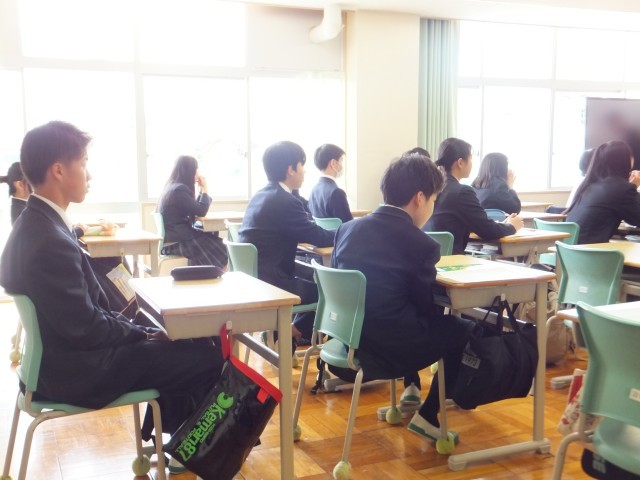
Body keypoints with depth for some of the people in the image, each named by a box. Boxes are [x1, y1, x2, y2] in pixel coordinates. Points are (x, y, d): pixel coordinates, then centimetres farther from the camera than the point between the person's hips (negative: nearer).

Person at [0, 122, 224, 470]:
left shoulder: (33, 225, 4)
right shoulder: (50, 243, -29)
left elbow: (84, 311, 7)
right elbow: (86, 329, -25)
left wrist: (137, 330, 1)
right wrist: (144, 333, -8)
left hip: (63, 351, 10)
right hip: (78, 369, -10)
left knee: (190, 343, 18)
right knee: (208, 358, -4)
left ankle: (163, 435, 29)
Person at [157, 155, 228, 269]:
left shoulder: (173, 187, 13)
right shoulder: (179, 189, -18)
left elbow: (195, 209, 17)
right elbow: (201, 211, -15)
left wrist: (201, 190, 11)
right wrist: (204, 189, -4)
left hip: (176, 235, 9)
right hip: (175, 241, -9)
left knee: (215, 241, 3)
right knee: (219, 252, -6)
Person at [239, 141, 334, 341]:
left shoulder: (261, 196, 11)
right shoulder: (284, 202, -18)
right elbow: (319, 237, -13)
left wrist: (339, 233, 11)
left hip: (253, 277, 9)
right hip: (269, 283, -9)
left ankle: (289, 329, 26)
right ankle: (296, 330, 19)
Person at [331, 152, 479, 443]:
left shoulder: (348, 229, 4)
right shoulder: (421, 244, -13)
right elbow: (428, 307, -5)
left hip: (348, 335, 8)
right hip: (389, 348, -7)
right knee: (465, 331, 14)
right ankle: (428, 416, 17)